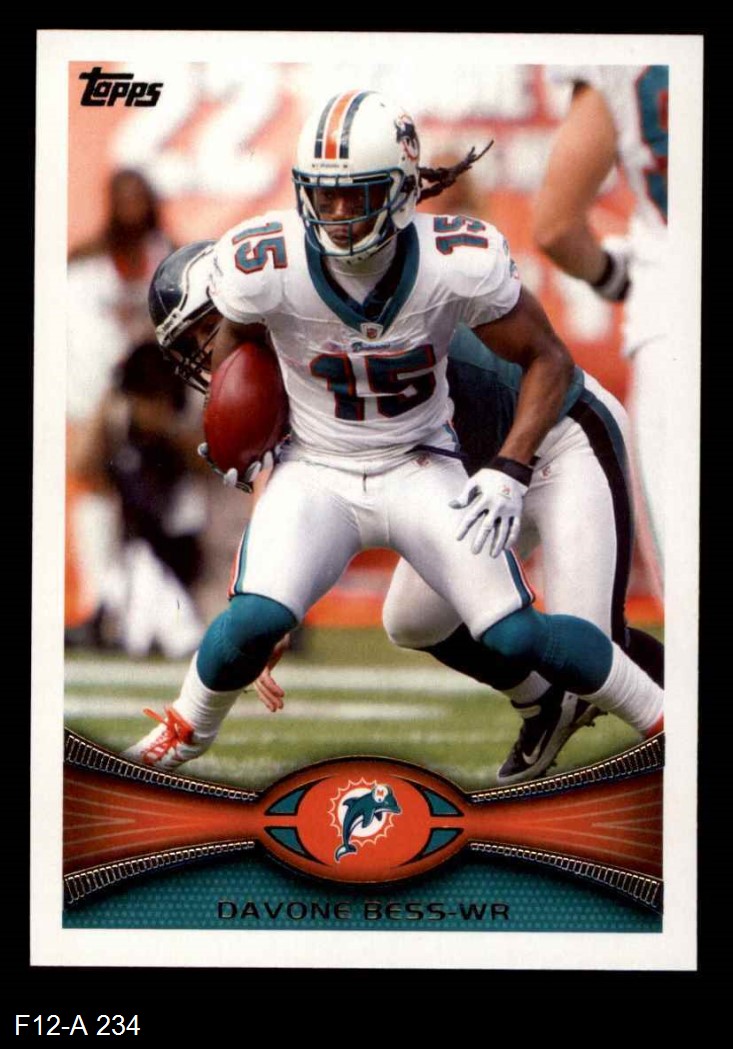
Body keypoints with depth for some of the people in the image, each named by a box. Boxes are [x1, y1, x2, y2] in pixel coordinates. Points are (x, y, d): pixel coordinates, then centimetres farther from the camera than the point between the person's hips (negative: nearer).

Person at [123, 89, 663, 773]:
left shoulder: (458, 262, -21)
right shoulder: (265, 267, -20)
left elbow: (547, 360, -7)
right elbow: (236, 338, 6)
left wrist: (510, 472, -17)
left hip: (422, 468, 0)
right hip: (317, 471, 0)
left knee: (518, 637, -11)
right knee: (255, 620, -24)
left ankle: (665, 721, 12)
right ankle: (186, 730, 8)